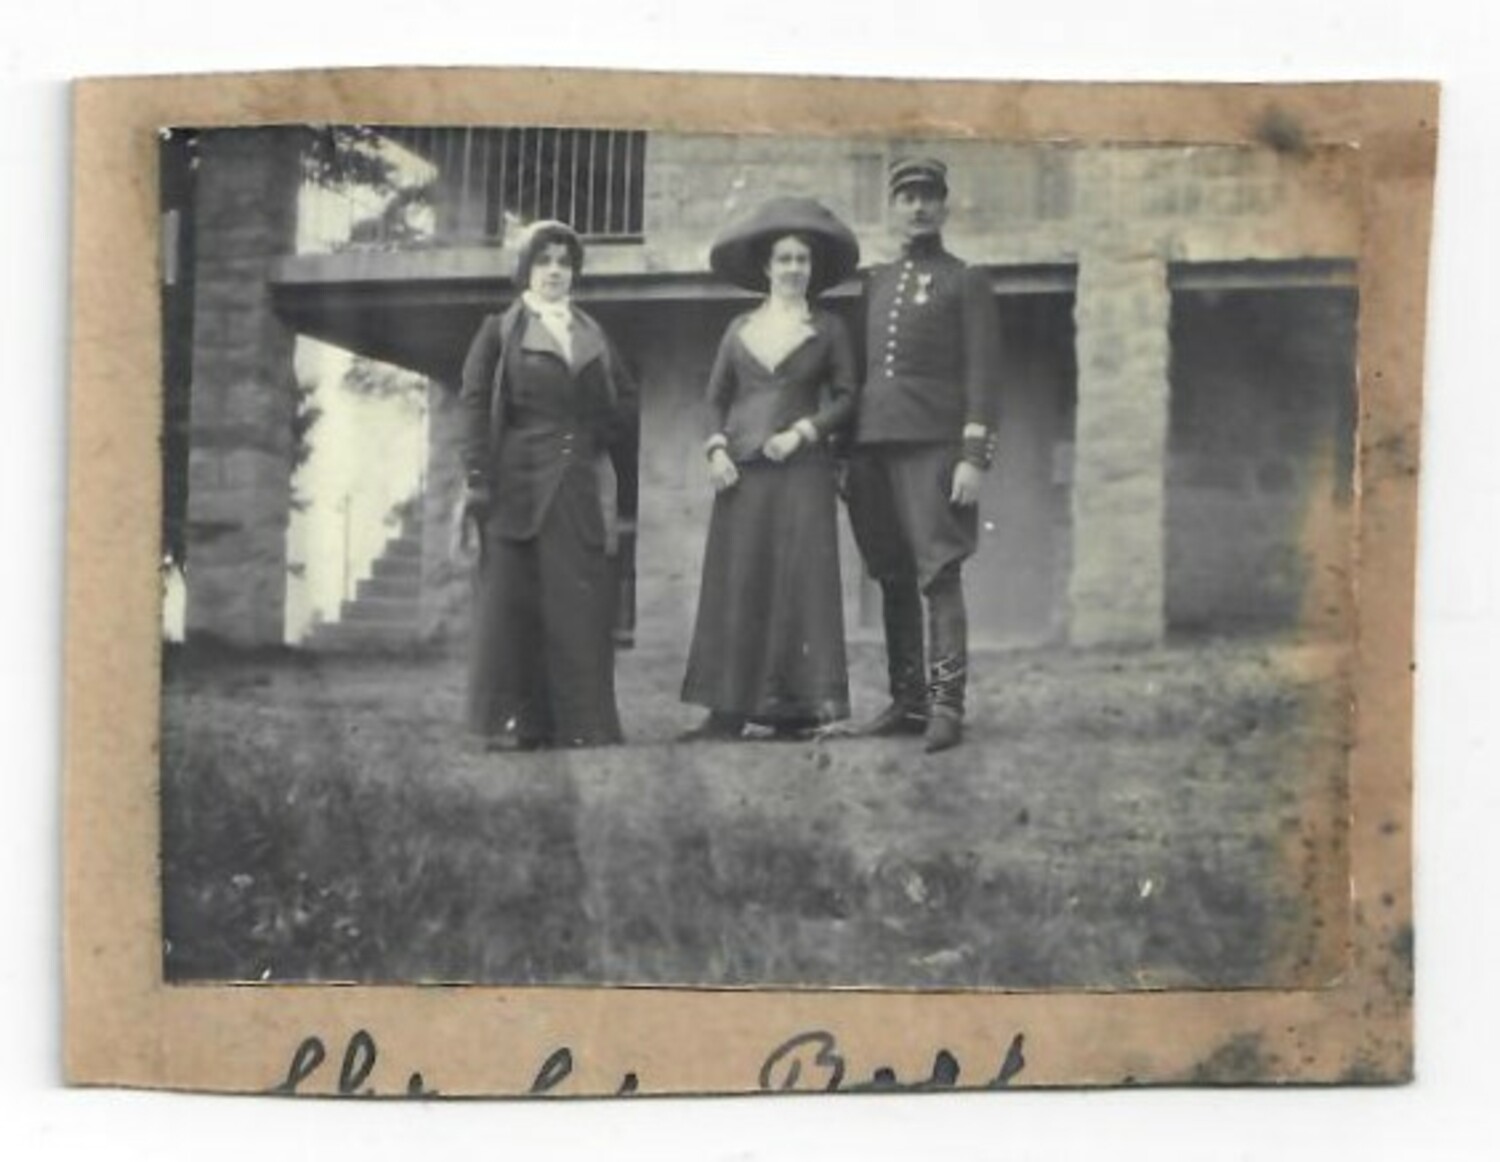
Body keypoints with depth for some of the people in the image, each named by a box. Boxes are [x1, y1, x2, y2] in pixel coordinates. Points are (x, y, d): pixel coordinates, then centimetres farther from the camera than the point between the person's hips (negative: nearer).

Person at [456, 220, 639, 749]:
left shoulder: (594, 337, 17)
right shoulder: (500, 332, 8)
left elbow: (624, 416, 14)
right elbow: (475, 403, -1)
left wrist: (627, 501, 6)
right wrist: (477, 481, -12)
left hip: (581, 491, 3)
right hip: (520, 485, -3)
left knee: (582, 610, 0)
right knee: (513, 606, -2)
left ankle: (583, 725, 3)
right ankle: (511, 724, 2)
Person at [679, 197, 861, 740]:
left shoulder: (828, 329, 8)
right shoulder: (740, 328, 14)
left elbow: (845, 397, 4)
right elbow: (716, 397, 14)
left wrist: (802, 431, -9)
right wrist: (716, 448, -2)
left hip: (801, 471, -2)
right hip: (741, 472, 2)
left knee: (800, 580, -7)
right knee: (735, 585, -1)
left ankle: (796, 707, -5)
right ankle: (728, 710, 0)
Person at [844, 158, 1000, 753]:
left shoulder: (967, 282, 4)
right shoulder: (874, 282, 18)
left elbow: (981, 375, -4)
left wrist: (975, 457, -13)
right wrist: (848, 454, 13)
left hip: (934, 444, -5)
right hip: (875, 445, 5)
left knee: (939, 576, -9)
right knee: (893, 580, 8)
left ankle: (946, 705, -10)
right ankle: (906, 701, 13)